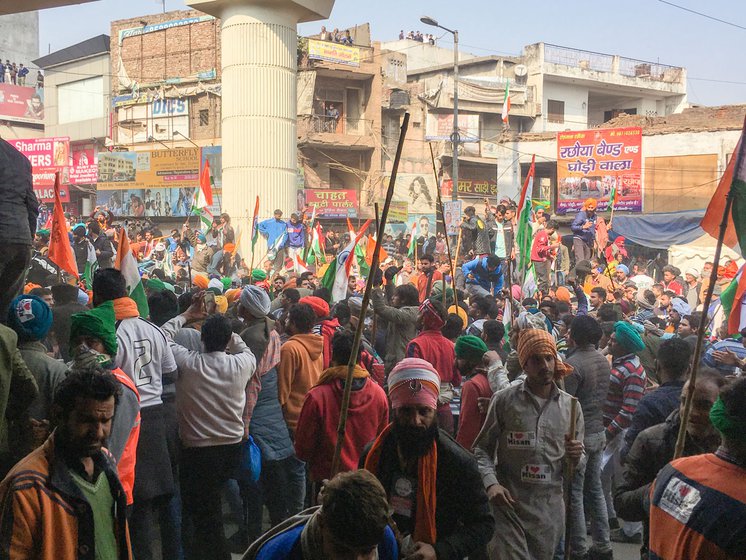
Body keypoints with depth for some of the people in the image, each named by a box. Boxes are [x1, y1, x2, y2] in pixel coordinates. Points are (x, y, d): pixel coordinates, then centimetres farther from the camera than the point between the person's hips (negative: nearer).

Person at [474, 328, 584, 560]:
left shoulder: (570, 406, 6)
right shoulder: (504, 400, -3)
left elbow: (578, 463, 14)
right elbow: (482, 449, 2)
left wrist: (576, 457, -9)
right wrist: (491, 483, -14)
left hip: (550, 508, 3)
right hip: (509, 503, -3)